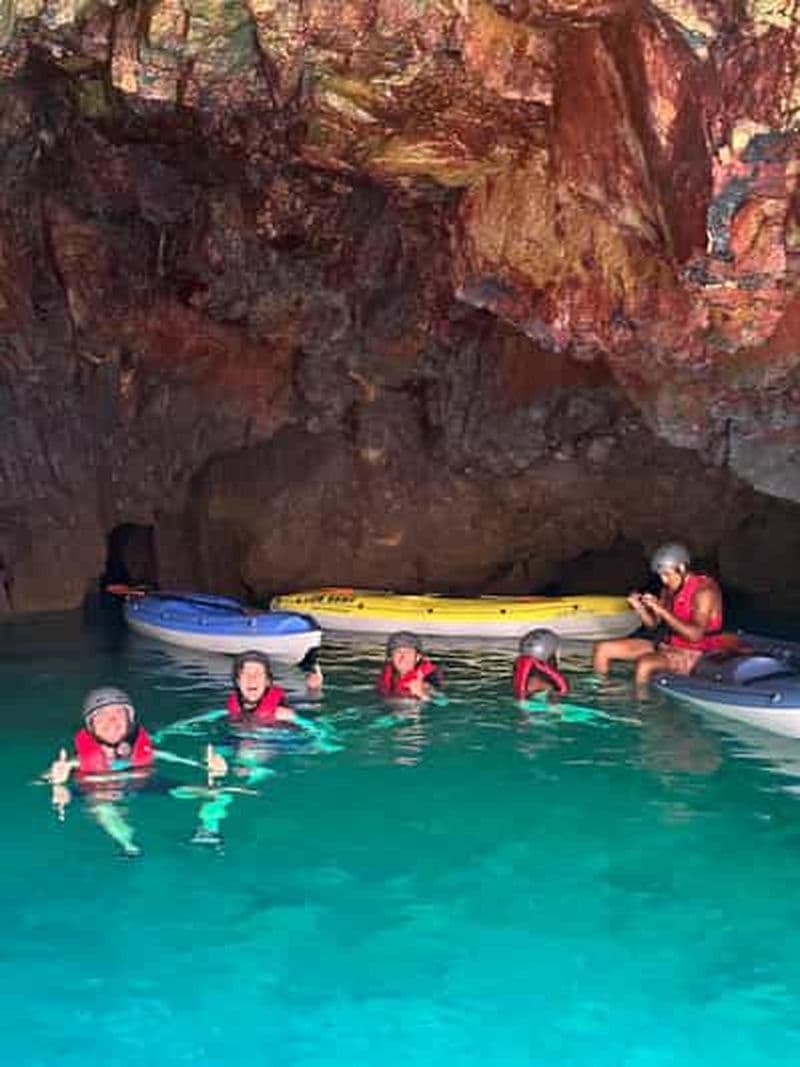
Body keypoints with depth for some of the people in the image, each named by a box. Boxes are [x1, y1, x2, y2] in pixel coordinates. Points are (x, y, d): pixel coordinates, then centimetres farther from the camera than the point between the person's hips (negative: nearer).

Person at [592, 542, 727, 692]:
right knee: (603, 649, 1)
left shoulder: (704, 590, -18)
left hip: (695, 655, -8)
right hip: (668, 645, 9)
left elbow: (695, 635, -29)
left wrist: (662, 610, -28)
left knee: (645, 664, -38)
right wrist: (639, 608, -8)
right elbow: (653, 624, 13)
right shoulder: (669, 589, 5)